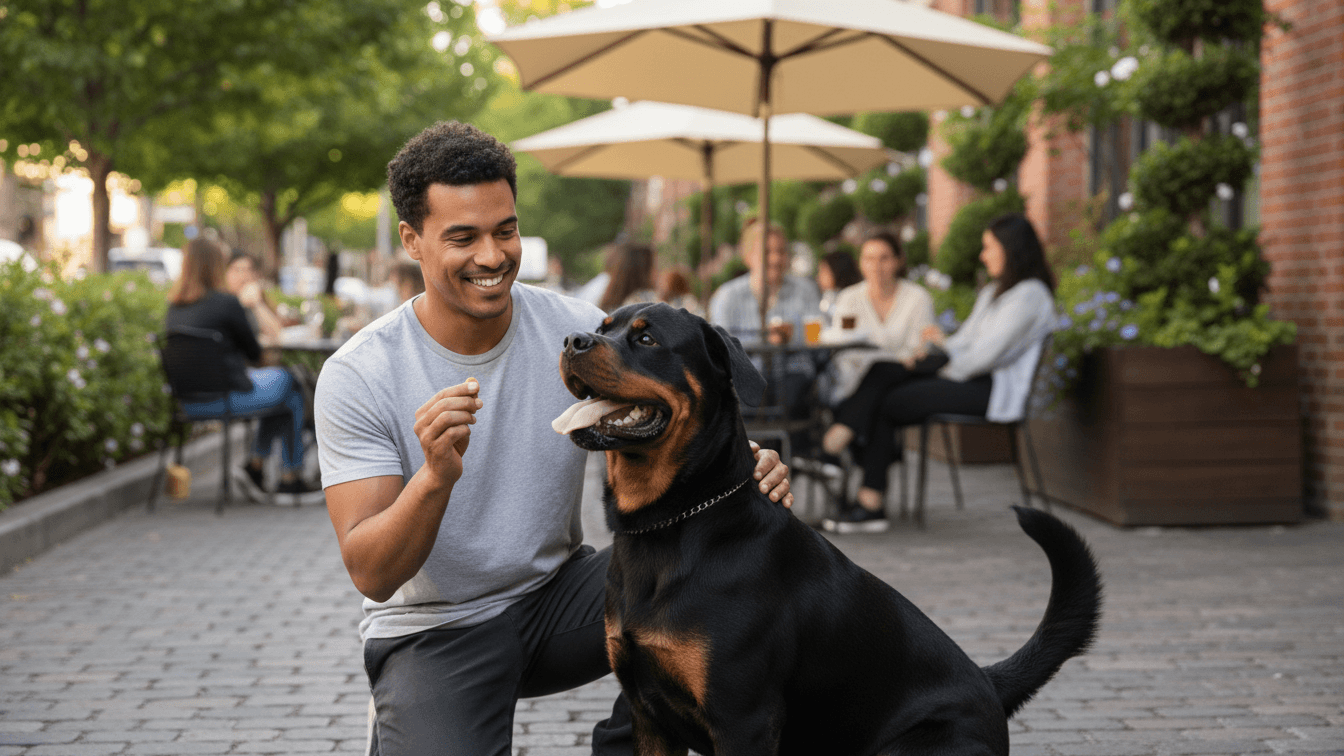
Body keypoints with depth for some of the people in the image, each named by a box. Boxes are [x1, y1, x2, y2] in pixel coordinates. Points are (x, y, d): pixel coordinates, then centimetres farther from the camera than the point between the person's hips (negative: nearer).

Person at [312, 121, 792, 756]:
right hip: (435, 629, -3)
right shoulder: (358, 376, -16)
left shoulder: (580, 331, -8)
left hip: (557, 591, 3)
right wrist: (436, 478, -39)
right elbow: (371, 575, -20)